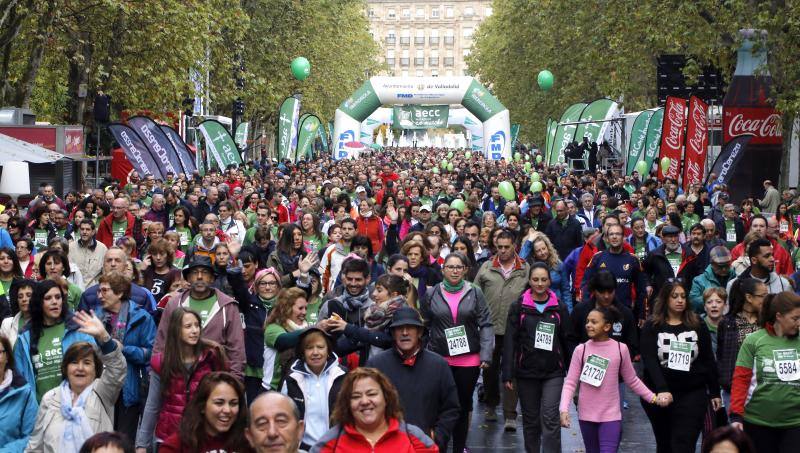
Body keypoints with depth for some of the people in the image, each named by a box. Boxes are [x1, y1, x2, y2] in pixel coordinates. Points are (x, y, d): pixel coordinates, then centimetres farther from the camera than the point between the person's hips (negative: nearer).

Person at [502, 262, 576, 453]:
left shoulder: (559, 308, 5)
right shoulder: (518, 307, 2)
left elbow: (569, 341, 8)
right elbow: (510, 341, -1)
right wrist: (508, 374, -6)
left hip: (553, 373, -1)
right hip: (526, 373, 1)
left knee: (550, 420, -10)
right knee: (531, 421, 10)